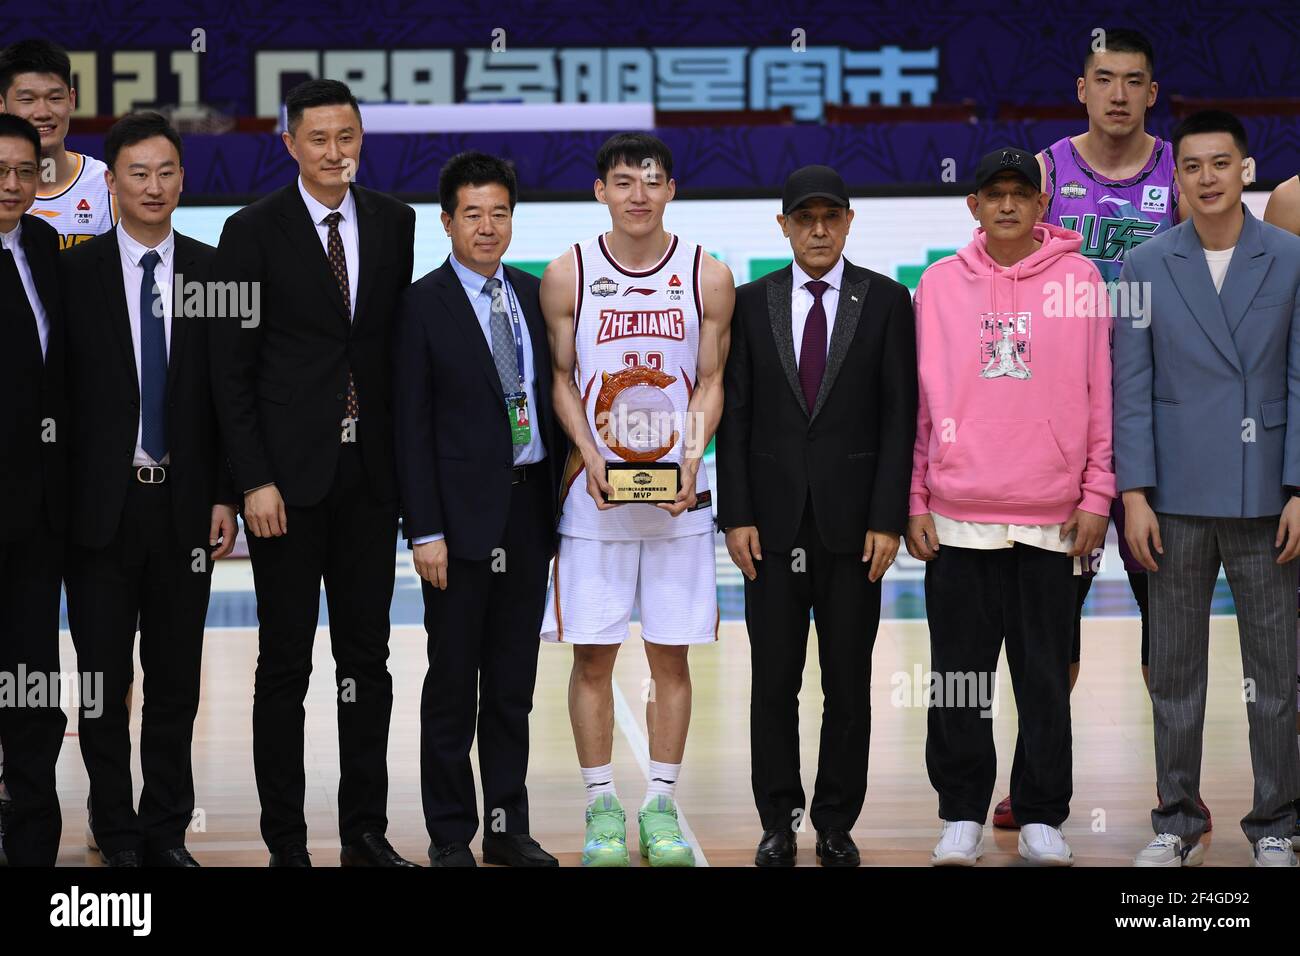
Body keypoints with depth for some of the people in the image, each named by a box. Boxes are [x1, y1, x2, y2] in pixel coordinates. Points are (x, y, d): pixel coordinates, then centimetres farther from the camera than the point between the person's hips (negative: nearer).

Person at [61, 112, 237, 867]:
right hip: (102, 505, -1)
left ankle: (167, 833, 17)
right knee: (104, 680, 4)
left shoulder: (213, 273, 4)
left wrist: (225, 495, -1)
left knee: (176, 681, 8)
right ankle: (118, 836, 14)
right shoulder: (75, 271, -1)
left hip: (184, 504, 1)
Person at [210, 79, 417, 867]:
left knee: (367, 658, 9)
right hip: (289, 475, -4)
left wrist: (408, 459, 5)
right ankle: (286, 840, 9)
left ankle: (367, 831, 18)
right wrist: (255, 481, -12)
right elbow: (231, 367, -5)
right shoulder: (253, 232, -4)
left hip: (370, 474, 4)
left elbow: (400, 340, 11)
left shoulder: (393, 223, 7)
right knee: (285, 663, 2)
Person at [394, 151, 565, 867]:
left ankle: (508, 827, 18)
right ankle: (450, 834, 9)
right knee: (453, 684, 2)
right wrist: (425, 531, -13)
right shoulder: (423, 305, -5)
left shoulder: (534, 296, 11)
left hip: (529, 509, 5)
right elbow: (411, 427, -8)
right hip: (463, 514, -5)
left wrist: (560, 500, 8)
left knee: (513, 684, 11)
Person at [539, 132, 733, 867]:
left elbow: (710, 384, 4)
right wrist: (591, 458, -10)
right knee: (593, 655, 1)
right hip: (594, 494, 0)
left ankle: (663, 804, 12)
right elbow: (561, 378, 4)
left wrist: (690, 459, -12)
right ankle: (602, 805, 10)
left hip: (679, 493, 0)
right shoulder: (568, 275, 2)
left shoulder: (708, 277, 3)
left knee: (671, 655, 4)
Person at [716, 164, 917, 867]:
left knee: (848, 682, 4)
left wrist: (888, 519, -8)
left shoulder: (886, 302, 2)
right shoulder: (751, 303, 7)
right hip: (773, 519, 1)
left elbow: (899, 417, -1)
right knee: (773, 680, 3)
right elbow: (734, 416, 5)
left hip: (853, 519, -1)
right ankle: (779, 822, 13)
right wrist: (736, 514, -3)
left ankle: (836, 822, 12)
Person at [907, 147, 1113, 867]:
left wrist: (1096, 496, -1)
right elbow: (920, 400, 7)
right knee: (959, 675, 5)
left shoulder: (1079, 280, 2)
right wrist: (915, 500, 3)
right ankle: (961, 816, 15)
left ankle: (1041, 819, 14)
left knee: (1047, 679, 4)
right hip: (957, 519, 1)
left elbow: (1101, 394, 3)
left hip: (1051, 521, -1)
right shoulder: (939, 285, 5)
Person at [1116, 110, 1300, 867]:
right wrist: (1135, 495, -6)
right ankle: (1178, 822, 16)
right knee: (1175, 670, 7)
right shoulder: (1145, 267, 2)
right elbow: (1132, 390, 1)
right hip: (1178, 499, 1)